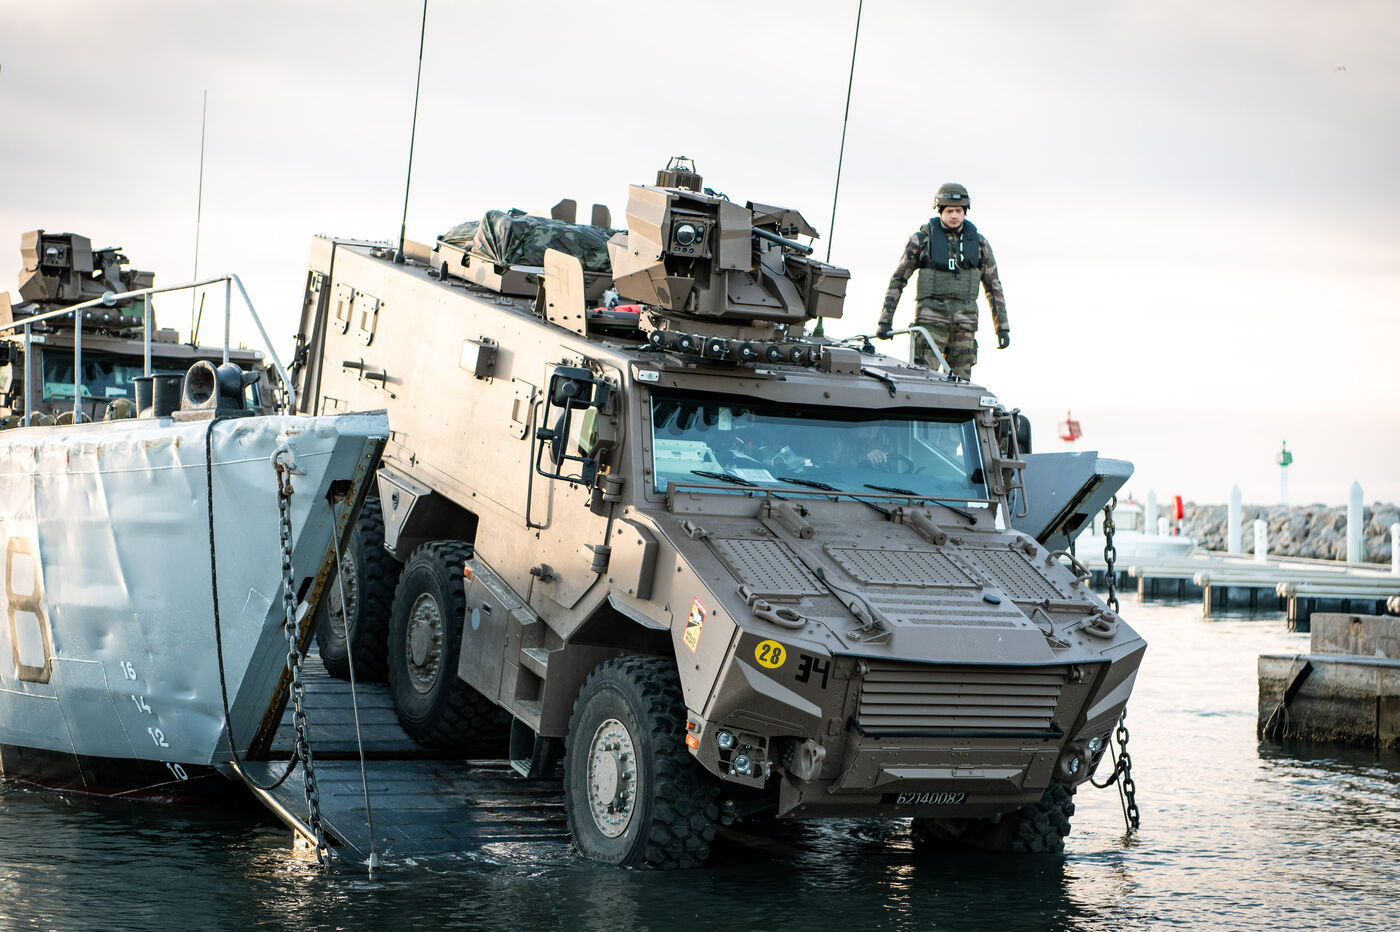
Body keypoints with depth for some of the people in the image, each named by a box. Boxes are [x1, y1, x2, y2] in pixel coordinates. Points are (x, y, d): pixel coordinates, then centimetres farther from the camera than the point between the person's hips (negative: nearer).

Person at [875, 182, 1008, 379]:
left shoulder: (978, 243, 9)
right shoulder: (922, 239, 2)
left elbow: (993, 286, 14)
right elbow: (898, 279, 3)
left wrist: (1003, 327, 11)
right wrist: (885, 321, -3)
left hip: (964, 323, 3)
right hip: (931, 318, -2)